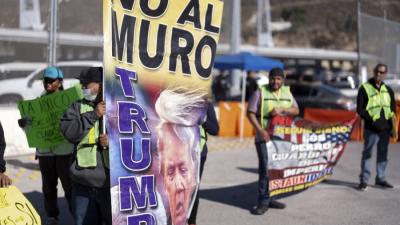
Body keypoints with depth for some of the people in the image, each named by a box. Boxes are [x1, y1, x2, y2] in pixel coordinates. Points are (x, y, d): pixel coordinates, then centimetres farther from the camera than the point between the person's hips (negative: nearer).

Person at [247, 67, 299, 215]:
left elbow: (296, 110, 4)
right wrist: (260, 130, -17)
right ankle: (263, 202, -4)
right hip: (265, 137, -5)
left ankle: (268, 199, 21)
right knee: (265, 169, -10)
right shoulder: (260, 92, -2)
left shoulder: (287, 93, 12)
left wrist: (281, 109, -15)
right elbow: (250, 113, -7)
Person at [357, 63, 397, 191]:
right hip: (371, 128, -5)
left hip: (385, 128, 5)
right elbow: (360, 110, -6)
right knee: (367, 153, -2)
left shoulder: (388, 90, 12)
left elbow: (392, 109, 15)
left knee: (383, 154, 11)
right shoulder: (364, 88, -2)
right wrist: (372, 120, -17)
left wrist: (393, 127, 6)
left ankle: (380, 178, 21)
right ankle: (364, 180, 3)